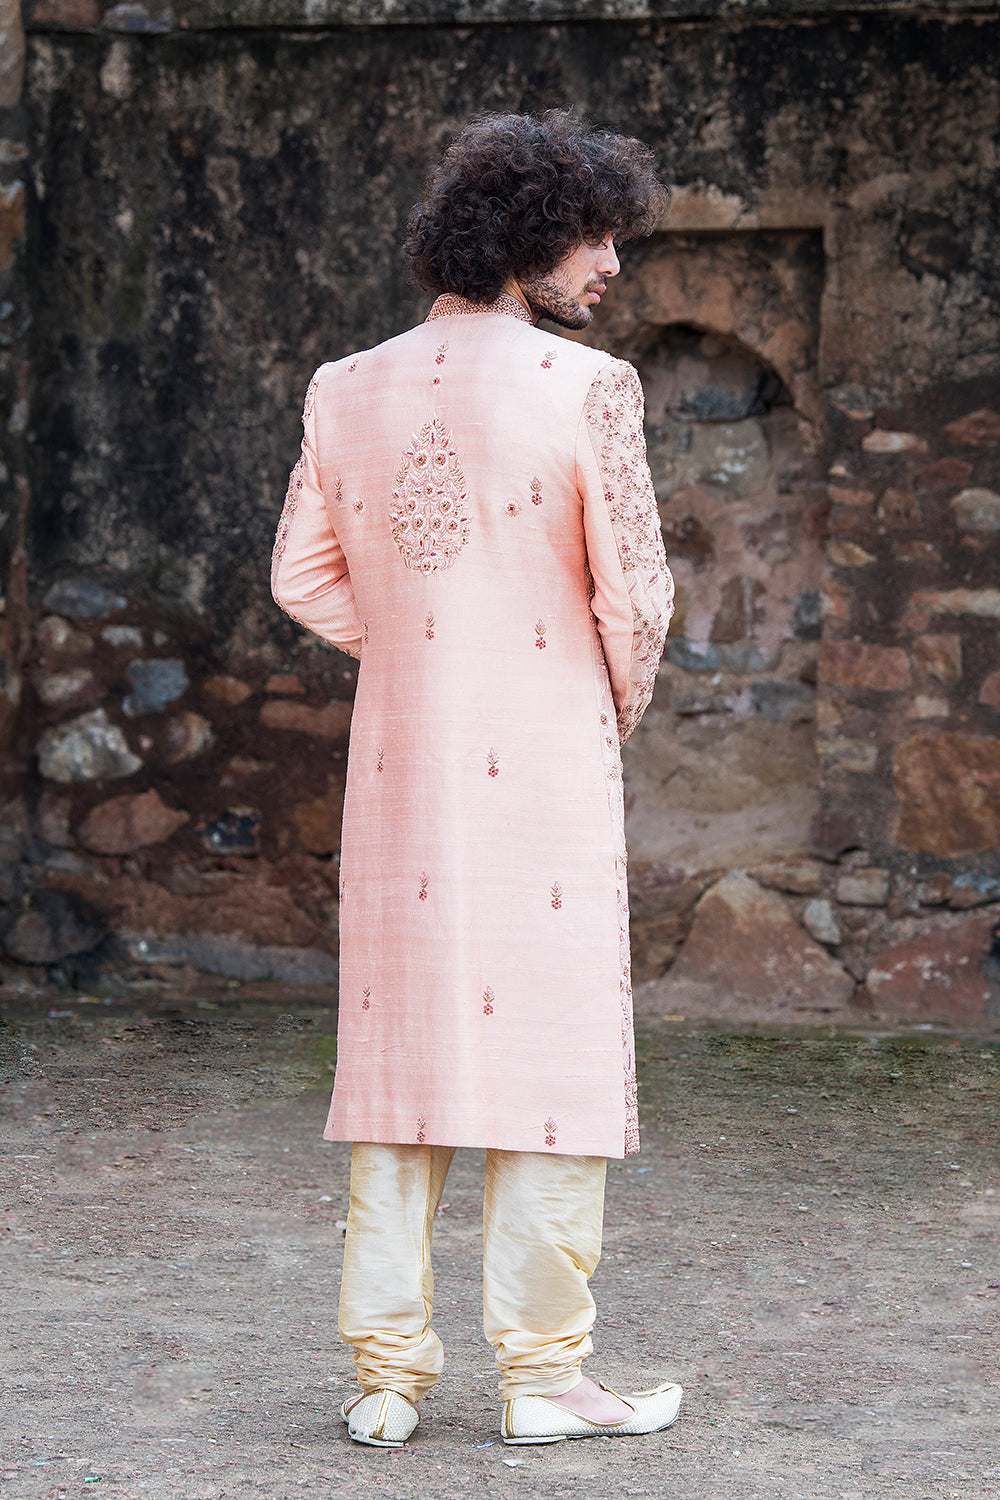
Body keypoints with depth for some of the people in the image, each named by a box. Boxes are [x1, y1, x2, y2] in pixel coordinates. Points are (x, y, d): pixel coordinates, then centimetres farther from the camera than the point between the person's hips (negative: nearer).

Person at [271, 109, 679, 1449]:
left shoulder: (346, 391, 5)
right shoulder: (586, 388, -10)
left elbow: (306, 576, 8)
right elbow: (634, 595, -8)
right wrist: (616, 711, 11)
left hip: (399, 765, 5)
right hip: (546, 762, -5)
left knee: (398, 1053, 9)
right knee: (547, 1052, 2)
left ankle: (386, 1373, 12)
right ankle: (542, 1374, 5)